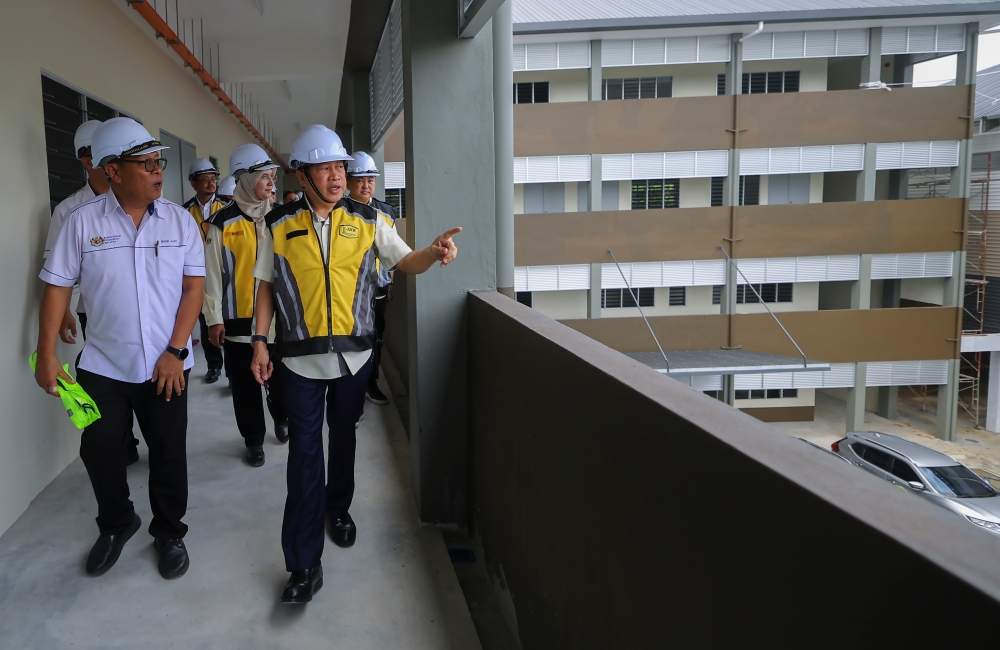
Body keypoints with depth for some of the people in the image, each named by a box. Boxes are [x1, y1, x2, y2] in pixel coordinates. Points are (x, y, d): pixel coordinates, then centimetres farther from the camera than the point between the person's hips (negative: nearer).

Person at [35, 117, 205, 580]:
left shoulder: (179, 220, -3)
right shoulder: (83, 221, -5)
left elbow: (194, 286, -4)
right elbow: (57, 286, -2)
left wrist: (175, 351, -10)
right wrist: (46, 353, -6)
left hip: (165, 366, 0)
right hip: (102, 366, 0)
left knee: (168, 452, 7)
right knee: (99, 450, 10)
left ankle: (169, 532, 28)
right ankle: (116, 524, 35)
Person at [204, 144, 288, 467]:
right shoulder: (223, 223, -4)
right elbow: (212, 273, -3)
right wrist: (214, 318, -5)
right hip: (239, 320, -2)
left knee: (280, 379, 10)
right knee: (245, 386, 8)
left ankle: (281, 416, 38)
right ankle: (253, 440, 25)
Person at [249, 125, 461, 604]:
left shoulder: (368, 221, 1)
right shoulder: (279, 226, 0)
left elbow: (406, 262, -1)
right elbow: (267, 286, 6)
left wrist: (434, 252, -22)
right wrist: (260, 340, 1)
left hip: (353, 353, 1)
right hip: (300, 357, -1)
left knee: (343, 436, 17)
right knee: (304, 451, -1)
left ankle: (338, 508, 42)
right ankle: (304, 562, 4)